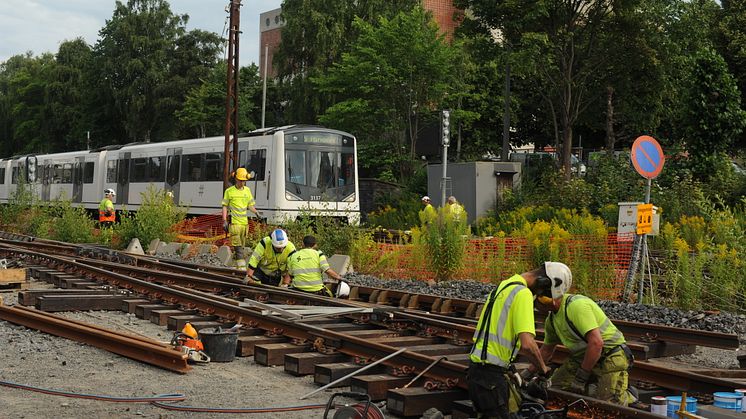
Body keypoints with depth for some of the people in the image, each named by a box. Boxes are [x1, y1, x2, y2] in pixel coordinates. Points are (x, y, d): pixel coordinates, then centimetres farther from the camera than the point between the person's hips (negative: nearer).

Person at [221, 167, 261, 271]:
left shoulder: (247, 190, 13)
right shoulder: (229, 191, 2)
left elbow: (250, 205, 18)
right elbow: (225, 206, 4)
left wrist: (256, 212, -2)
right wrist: (224, 221, -5)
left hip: (244, 222, 5)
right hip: (234, 222, -5)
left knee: (241, 246, 11)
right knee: (238, 247, -13)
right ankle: (242, 267, -20)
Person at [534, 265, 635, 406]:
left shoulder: (576, 305, -25)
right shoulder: (551, 319, 6)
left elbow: (596, 343, -32)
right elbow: (547, 350, 23)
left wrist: (581, 377, -27)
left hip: (610, 356, -9)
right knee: (558, 383, -3)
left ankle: (628, 397, 13)